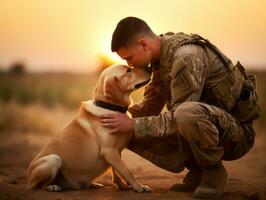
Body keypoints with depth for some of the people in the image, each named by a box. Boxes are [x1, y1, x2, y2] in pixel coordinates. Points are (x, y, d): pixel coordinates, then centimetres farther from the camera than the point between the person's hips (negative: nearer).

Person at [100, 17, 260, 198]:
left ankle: (214, 171, -13)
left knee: (187, 112, -40)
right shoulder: (161, 58, 5)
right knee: (133, 135, -4)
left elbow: (182, 116, -27)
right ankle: (197, 170, 6)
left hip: (237, 131, -8)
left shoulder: (187, 57, -24)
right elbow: (150, 107, 14)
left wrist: (134, 125, -22)